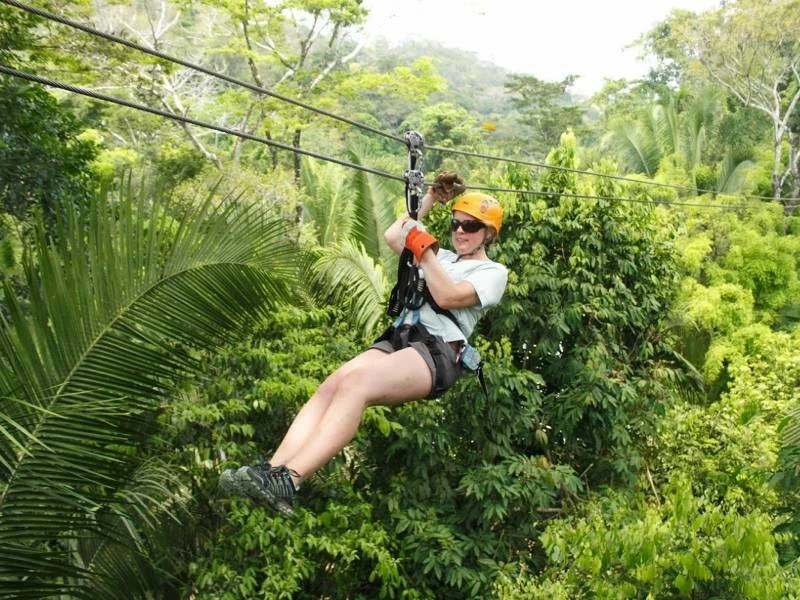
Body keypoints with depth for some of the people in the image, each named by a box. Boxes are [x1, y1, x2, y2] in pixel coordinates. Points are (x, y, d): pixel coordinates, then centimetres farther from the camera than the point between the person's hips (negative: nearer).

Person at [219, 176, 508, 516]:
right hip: (396, 340, 7)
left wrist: (424, 248, -4)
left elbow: (448, 296, -8)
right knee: (330, 385, -24)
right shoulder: (441, 258, 33)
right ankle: (272, 470, -41)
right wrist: (429, 199, 31)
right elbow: (392, 236, 32)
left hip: (438, 352, -7)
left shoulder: (493, 272, 10)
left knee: (355, 384, -34)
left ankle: (288, 480, -48)